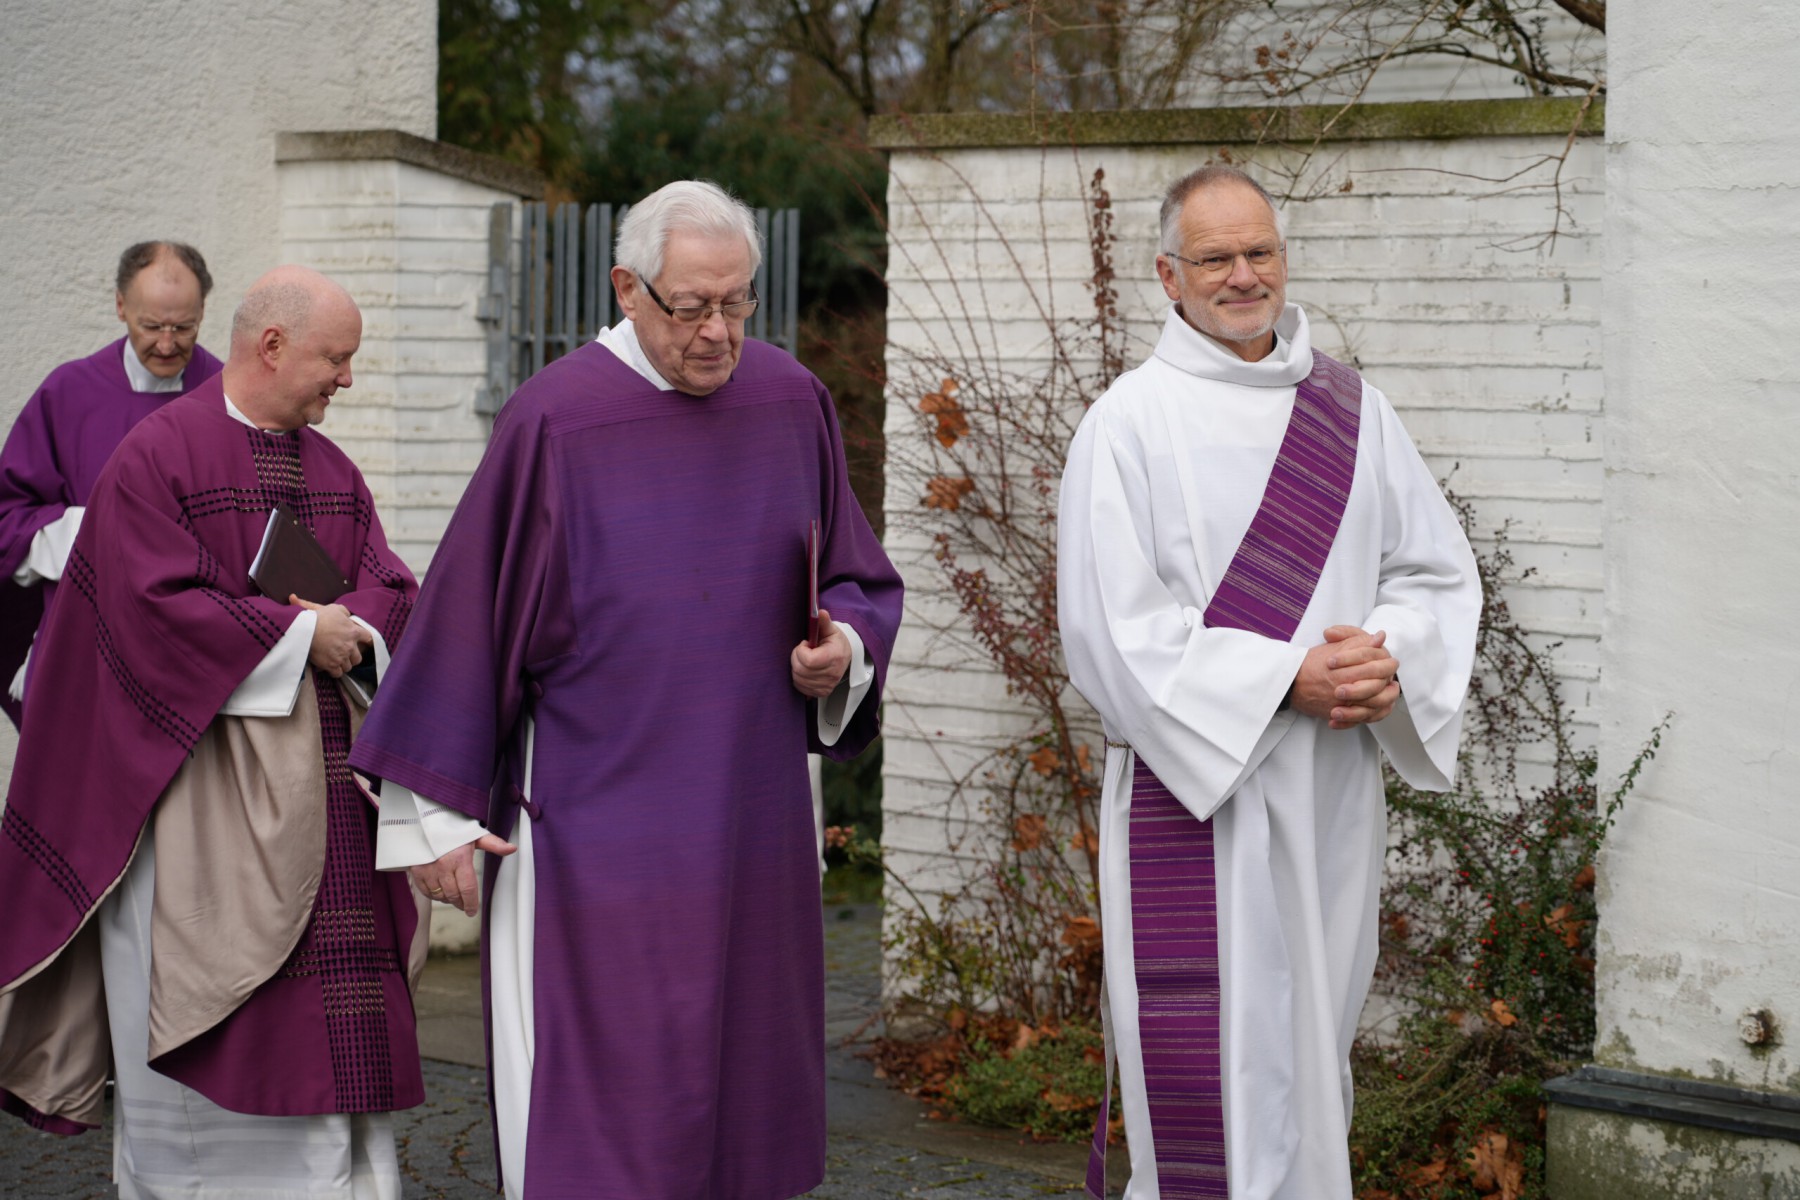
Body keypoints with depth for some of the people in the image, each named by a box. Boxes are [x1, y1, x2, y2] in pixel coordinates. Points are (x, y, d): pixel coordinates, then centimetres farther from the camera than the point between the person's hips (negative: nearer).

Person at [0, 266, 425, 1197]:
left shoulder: (331, 471, 14)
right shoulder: (154, 456, -7)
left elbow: (391, 587, 9)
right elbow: (155, 607, -16)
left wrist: (347, 629, -13)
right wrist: (296, 632, -14)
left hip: (321, 783, 6)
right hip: (201, 784, -6)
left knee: (332, 1016, 5)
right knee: (202, 1035, -2)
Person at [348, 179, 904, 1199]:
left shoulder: (793, 404, 4)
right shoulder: (554, 420, -9)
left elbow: (858, 579, 15)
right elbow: (470, 611, -5)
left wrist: (845, 644, -8)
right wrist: (437, 811, -5)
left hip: (753, 821, 4)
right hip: (596, 829, -4)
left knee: (741, 1082, 11)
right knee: (596, 1094, -1)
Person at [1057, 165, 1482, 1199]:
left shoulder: (1350, 408, 10)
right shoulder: (1131, 422, -4)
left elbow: (1440, 566, 11)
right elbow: (1113, 627, -11)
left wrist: (1390, 653, -11)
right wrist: (1284, 678, -18)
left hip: (1335, 788, 5)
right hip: (1195, 785, -5)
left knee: (1315, 1040, 14)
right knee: (1216, 1061, -6)